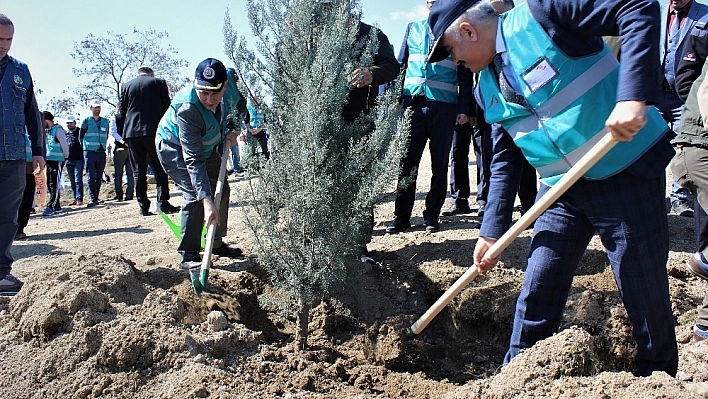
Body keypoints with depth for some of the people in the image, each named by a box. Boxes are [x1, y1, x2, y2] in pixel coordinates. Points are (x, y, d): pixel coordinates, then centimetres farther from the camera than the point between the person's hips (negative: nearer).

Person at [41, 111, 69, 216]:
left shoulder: (58, 130, -11)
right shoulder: (47, 131, 15)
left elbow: (64, 145, -10)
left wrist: (65, 156, 2)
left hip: (57, 161, -9)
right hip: (48, 160, 9)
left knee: (55, 185, -9)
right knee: (49, 185, 9)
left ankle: (50, 207, -12)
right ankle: (57, 206, 14)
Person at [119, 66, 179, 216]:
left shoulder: (126, 86, 12)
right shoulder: (159, 83, 5)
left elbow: (122, 112, 12)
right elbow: (167, 107, 3)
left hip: (132, 132, 2)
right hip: (154, 131, -2)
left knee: (139, 171, 5)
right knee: (159, 168, 3)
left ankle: (143, 206, 4)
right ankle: (163, 202, -4)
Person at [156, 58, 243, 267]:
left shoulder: (228, 82, -26)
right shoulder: (187, 110, -42)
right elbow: (193, 160, -42)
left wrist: (231, 131, -15)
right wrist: (206, 201, -48)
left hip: (206, 146, 7)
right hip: (175, 149, -7)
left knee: (221, 189, 8)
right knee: (195, 195, -21)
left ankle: (216, 243, 24)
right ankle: (188, 254, -12)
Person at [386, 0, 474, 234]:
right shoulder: (413, 28, 15)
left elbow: (465, 75, 6)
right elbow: (400, 65, 15)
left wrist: (464, 108, -3)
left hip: (444, 107, -1)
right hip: (413, 103, 2)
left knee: (439, 164, 4)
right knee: (407, 162, 0)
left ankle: (432, 215, 14)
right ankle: (402, 216, 7)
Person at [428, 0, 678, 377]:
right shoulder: (489, 86, 9)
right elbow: (504, 159, 13)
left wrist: (633, 97, -31)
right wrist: (492, 231, 9)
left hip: (627, 171, -6)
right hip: (563, 188, 7)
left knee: (646, 299, 4)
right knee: (536, 296, 6)